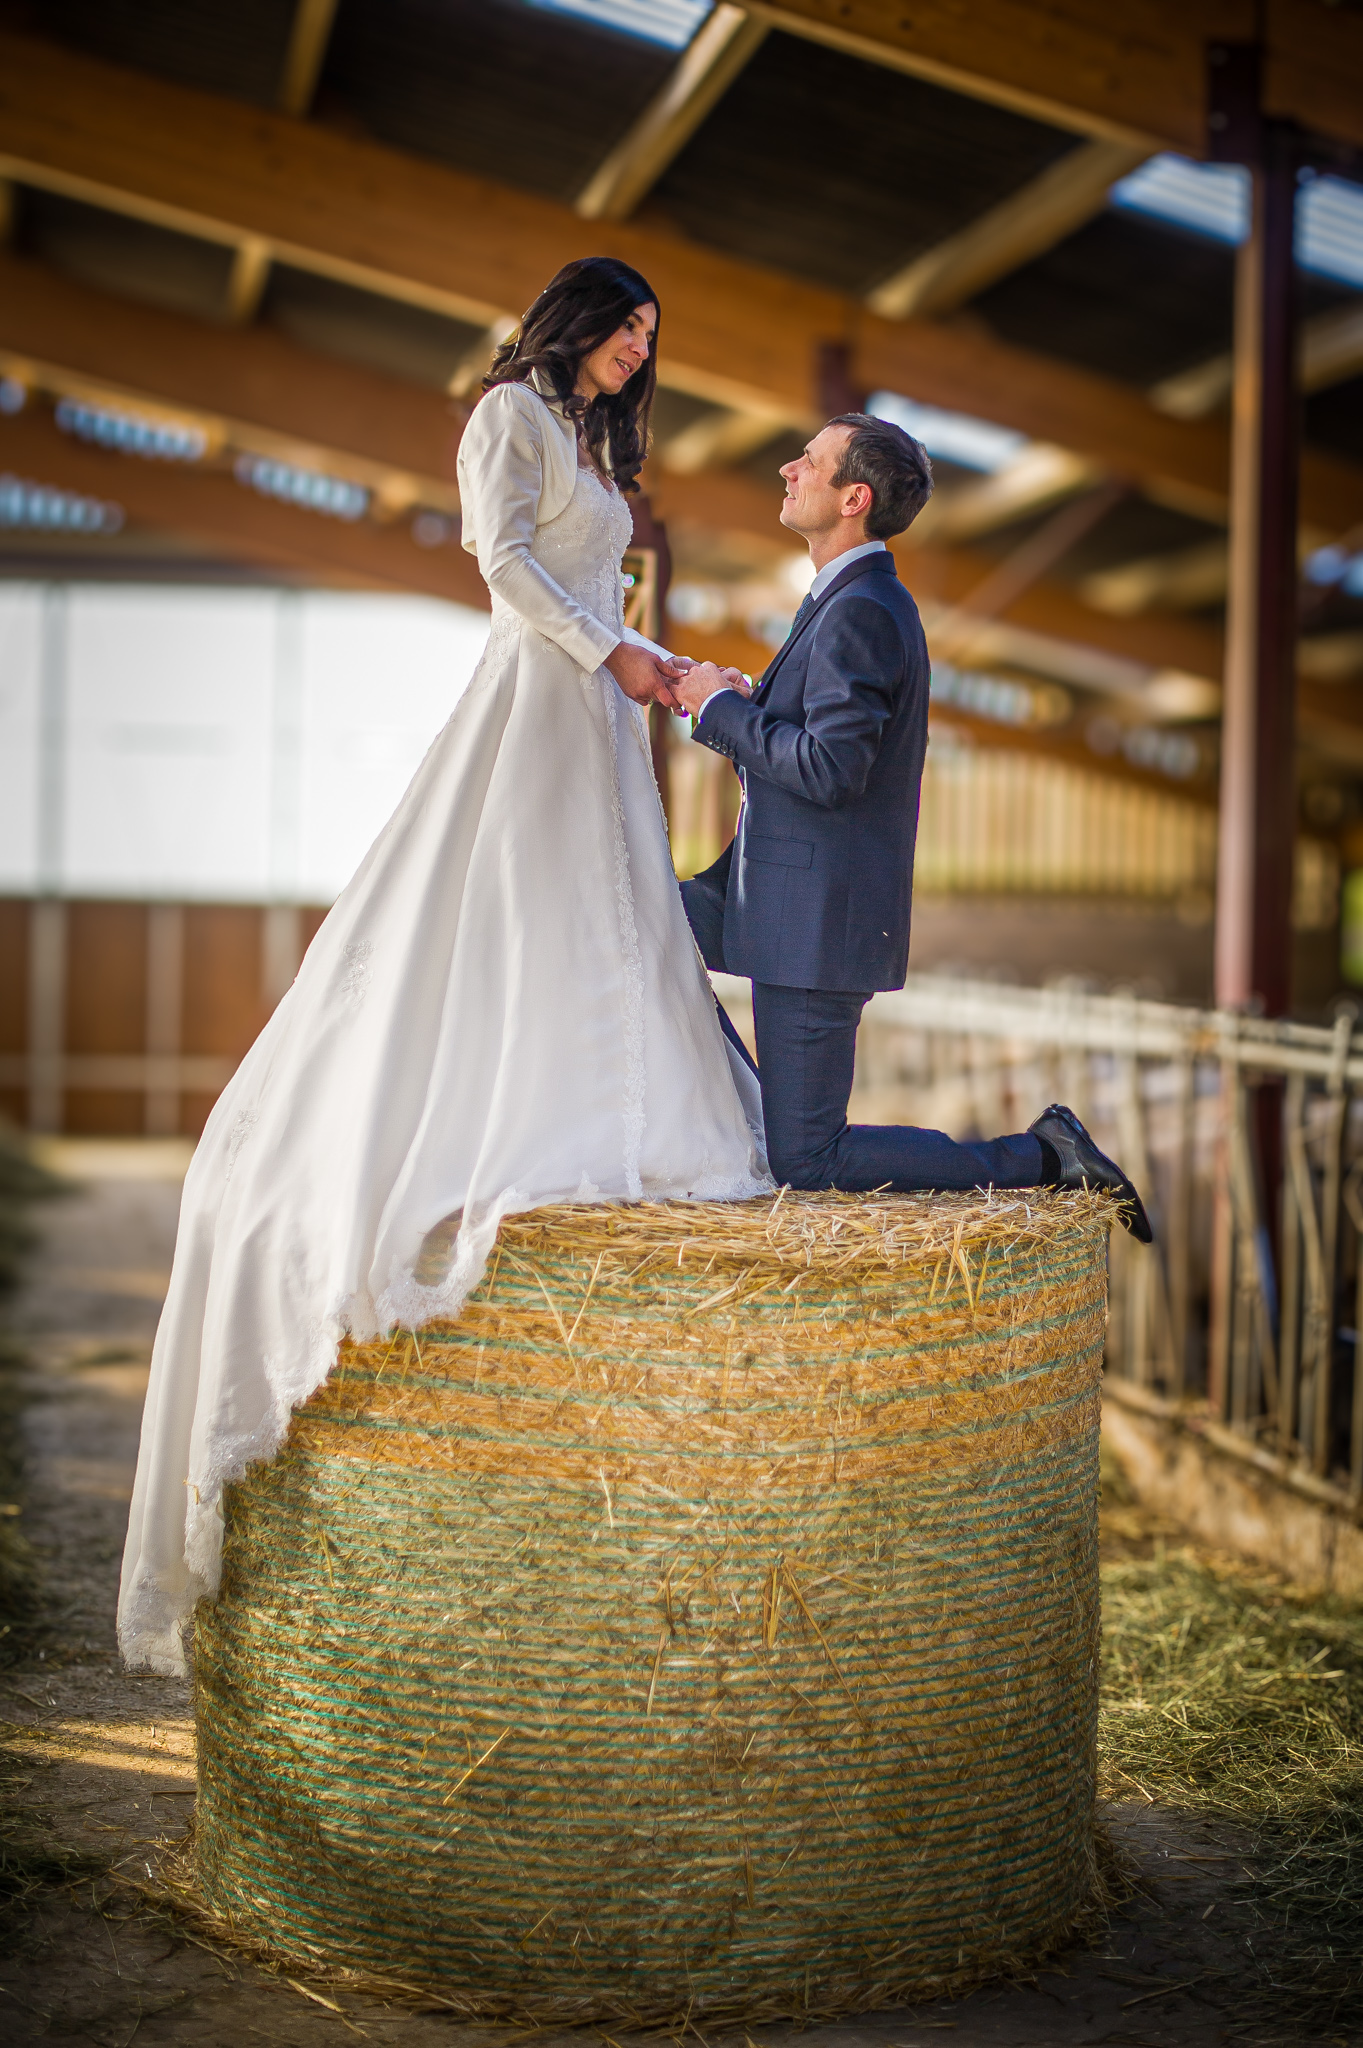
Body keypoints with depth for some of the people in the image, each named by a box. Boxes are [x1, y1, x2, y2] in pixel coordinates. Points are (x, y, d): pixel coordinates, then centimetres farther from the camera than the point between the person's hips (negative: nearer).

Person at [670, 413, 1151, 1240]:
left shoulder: (861, 613, -19)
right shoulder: (854, 601, 14)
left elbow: (829, 770, -27)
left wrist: (722, 707, -15)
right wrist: (748, 706, 5)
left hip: (820, 914, -10)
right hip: (792, 887, 10)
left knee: (807, 1164, -4)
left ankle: (1042, 1157, -1)